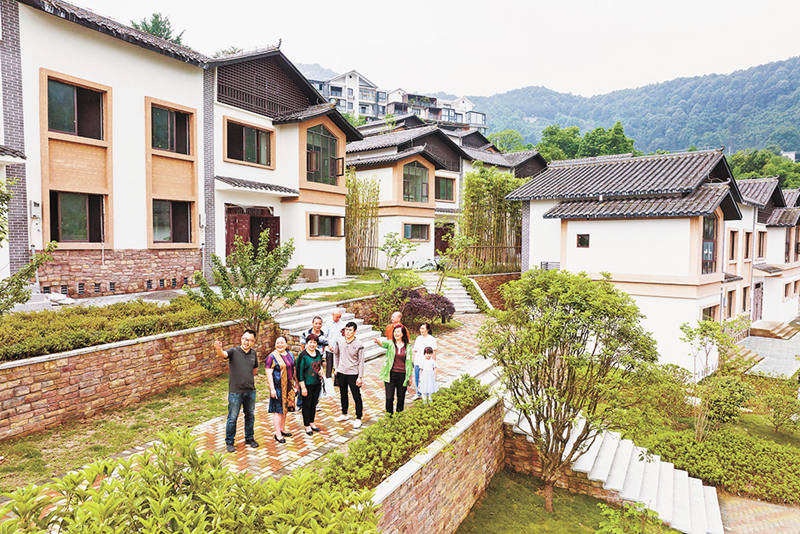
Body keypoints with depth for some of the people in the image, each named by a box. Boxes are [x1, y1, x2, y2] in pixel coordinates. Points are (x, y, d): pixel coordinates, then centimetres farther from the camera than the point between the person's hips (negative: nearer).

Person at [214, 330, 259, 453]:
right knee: (232, 418, 4)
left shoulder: (253, 353, 5)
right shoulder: (234, 351, -10)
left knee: (250, 415, 16)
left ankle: (249, 438, 33)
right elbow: (223, 354, -33)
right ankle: (229, 442, 20)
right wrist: (218, 349, -54)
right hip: (235, 391, -4)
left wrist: (248, 378, 10)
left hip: (250, 390, 5)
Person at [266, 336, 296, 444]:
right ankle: (277, 434, 5)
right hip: (278, 388, -6)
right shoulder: (272, 357, -11)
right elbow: (268, 373, -15)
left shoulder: (290, 355, 9)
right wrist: (272, 388, -20)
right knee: (278, 410, -2)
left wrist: (295, 384, 17)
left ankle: (282, 429, 29)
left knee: (285, 408, 15)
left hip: (288, 387, 7)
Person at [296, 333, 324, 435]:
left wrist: (321, 370, 5)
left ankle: (312, 423, 31)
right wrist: (303, 387, -17)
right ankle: (307, 426, 18)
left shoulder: (318, 352, 4)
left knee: (314, 404, 17)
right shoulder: (302, 355, -15)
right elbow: (300, 372, -15)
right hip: (307, 385, -6)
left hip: (317, 384, 6)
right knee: (307, 405, 6)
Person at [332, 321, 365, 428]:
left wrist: (360, 377, -12)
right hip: (341, 372, 5)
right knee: (343, 395, 20)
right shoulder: (339, 341, -3)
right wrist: (336, 368, 12)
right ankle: (344, 414, 37)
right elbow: (336, 354, 14)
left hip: (353, 374, -4)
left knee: (357, 397, 2)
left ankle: (358, 419, 14)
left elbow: (361, 362, -10)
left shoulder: (358, 345, -14)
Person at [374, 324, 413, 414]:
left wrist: (410, 377, 8)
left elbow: (410, 363, 8)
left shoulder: (407, 347, 3)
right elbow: (383, 343, -24)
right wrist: (377, 341, -47)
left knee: (401, 397, 10)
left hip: (402, 375, 1)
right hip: (391, 375, -1)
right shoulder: (390, 344, -1)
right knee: (389, 398, -2)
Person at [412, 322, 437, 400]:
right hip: (417, 362, 5)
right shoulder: (418, 338, 11)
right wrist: (413, 362, 13)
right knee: (417, 379, 9)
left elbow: (434, 352, -3)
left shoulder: (432, 339, -3)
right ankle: (418, 394, 25)